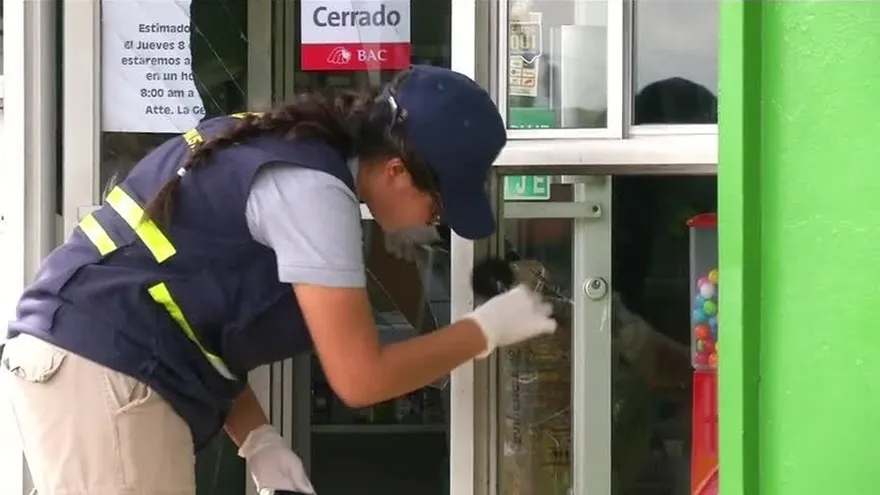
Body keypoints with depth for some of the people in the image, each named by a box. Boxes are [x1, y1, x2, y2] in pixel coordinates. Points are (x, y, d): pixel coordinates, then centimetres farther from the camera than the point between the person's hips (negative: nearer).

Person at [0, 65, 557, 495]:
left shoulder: (289, 150, 14)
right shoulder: (312, 188, -15)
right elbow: (360, 377, -15)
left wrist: (257, 437, 9)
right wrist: (488, 329, -2)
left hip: (77, 359, 10)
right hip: (103, 373, -10)